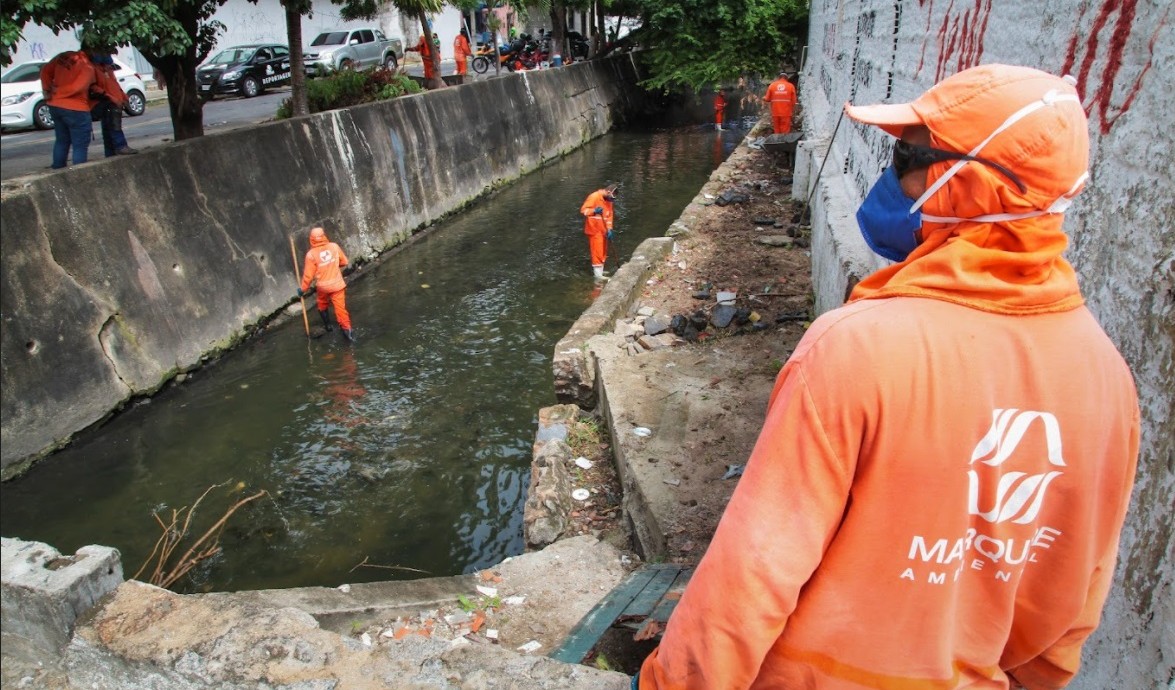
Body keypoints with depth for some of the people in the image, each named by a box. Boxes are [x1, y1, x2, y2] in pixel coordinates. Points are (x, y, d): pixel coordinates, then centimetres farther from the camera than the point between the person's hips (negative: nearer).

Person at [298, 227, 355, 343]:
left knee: (322, 306, 27)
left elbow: (308, 275, -11)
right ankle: (347, 330, -4)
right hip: (337, 284, 1)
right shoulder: (334, 246, -9)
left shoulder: (311, 254, -15)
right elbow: (344, 262, 6)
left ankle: (327, 326, 38)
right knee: (340, 308, 2)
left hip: (322, 286, 0)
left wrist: (303, 289, 0)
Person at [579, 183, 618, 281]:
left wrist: (609, 230, -2)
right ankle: (598, 275, -5)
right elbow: (583, 210, -20)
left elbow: (609, 215, 9)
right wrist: (594, 211, -37)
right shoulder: (594, 197, -16)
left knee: (603, 252, 16)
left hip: (603, 230, 8)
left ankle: (599, 271, 28)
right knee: (597, 252, -8)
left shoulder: (608, 200, 8)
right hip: (594, 230, -8)